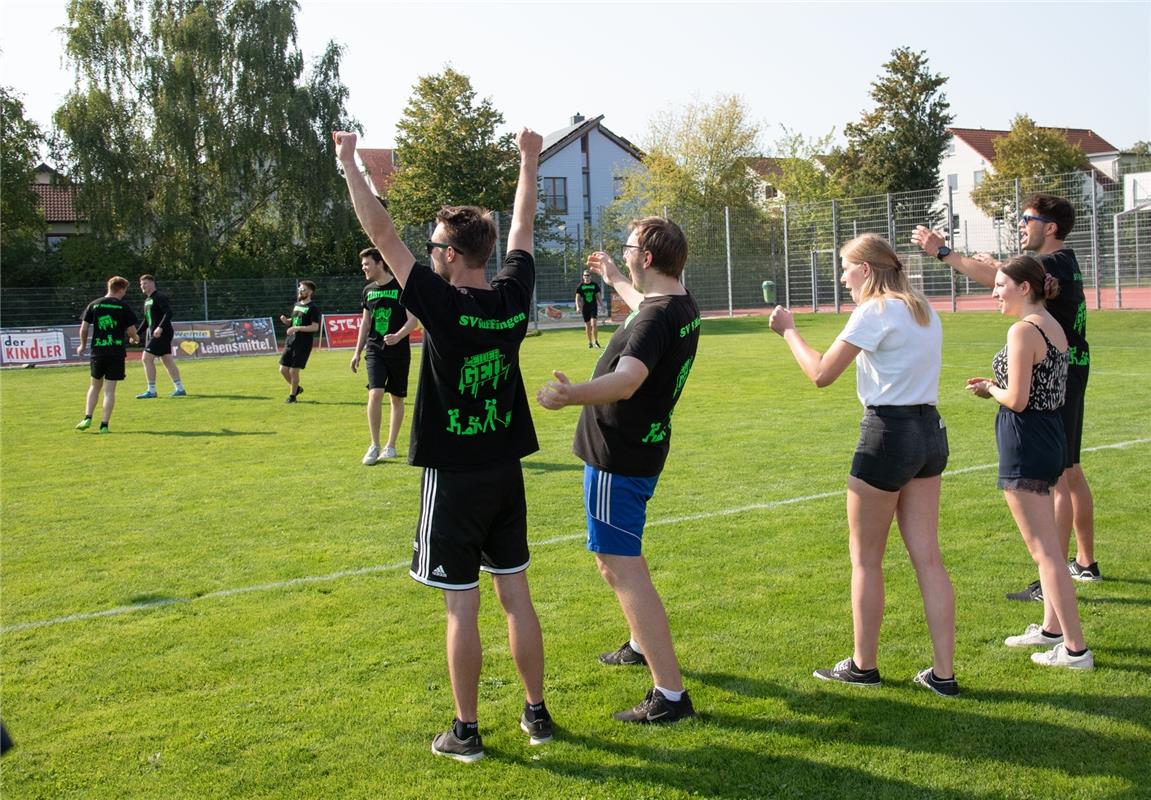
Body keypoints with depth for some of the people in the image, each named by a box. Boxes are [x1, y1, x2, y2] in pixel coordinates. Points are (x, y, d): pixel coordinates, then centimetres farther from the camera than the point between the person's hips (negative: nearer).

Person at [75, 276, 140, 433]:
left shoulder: (93, 305, 4)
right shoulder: (123, 307, -4)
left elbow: (84, 328, 4)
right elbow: (131, 330, -5)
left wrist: (83, 345, 19)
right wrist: (135, 339, 17)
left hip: (98, 351, 3)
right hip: (116, 352, -2)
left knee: (95, 386, 19)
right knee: (110, 390, 1)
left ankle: (87, 418, 8)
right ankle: (104, 424, 0)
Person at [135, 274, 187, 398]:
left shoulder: (159, 297, -10)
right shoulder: (147, 300, 18)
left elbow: (169, 313, -22)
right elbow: (146, 321, 25)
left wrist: (160, 327, -32)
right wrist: (137, 334, 20)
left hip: (162, 333, -9)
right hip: (153, 334, 9)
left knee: (147, 358, -11)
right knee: (167, 361, 9)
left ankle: (151, 391, -7)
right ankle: (180, 389, 13)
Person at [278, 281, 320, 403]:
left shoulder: (313, 308, -9)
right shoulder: (296, 305, 14)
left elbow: (315, 327, -17)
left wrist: (297, 328, -24)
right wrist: (285, 320, 1)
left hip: (303, 344, -8)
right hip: (290, 341, 8)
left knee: (294, 371, -4)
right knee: (283, 369, 8)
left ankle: (292, 396, 13)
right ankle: (297, 388, 30)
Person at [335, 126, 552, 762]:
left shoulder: (443, 305, -17)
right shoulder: (514, 296, -2)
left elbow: (382, 235, -13)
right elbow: (522, 228, 14)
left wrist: (349, 164, -5)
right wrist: (529, 162, 26)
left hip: (454, 476, -5)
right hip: (506, 471, 5)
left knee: (462, 606, 3)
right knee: (516, 595, 13)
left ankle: (466, 731, 13)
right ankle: (536, 712, 22)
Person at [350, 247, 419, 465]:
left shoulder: (401, 286, -6)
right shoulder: (368, 290, 9)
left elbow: (413, 319, -10)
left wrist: (398, 336, -28)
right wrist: (357, 352, 16)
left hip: (399, 351, -3)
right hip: (375, 350, 3)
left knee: (396, 398, 6)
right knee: (375, 393, -14)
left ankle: (390, 446, 18)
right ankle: (374, 446, -4)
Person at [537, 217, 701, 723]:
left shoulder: (655, 318, -24)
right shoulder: (682, 306, 8)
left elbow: (626, 380, -41)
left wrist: (572, 394, -57)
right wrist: (612, 279, 49)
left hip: (618, 457, -11)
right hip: (643, 448, 11)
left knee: (621, 568, -10)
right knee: (615, 553, 27)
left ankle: (670, 694, -9)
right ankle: (642, 644, 45)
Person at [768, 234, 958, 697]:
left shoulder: (875, 312, -12)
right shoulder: (923, 310, 13)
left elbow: (821, 374, -13)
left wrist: (788, 331, 1)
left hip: (888, 433, -8)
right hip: (930, 432, 8)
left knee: (866, 558, 6)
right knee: (927, 558, 9)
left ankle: (864, 666, 18)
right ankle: (943, 674, 11)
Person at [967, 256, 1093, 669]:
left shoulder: (1023, 330, -18)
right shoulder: (1054, 327, 11)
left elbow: (1017, 400, -21)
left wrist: (989, 389, -2)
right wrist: (997, 384, 9)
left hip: (1025, 442, -10)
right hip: (1051, 439, 10)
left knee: (1045, 550, -4)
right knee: (1045, 543, 21)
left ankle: (1075, 648, 2)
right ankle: (1052, 628, 33)